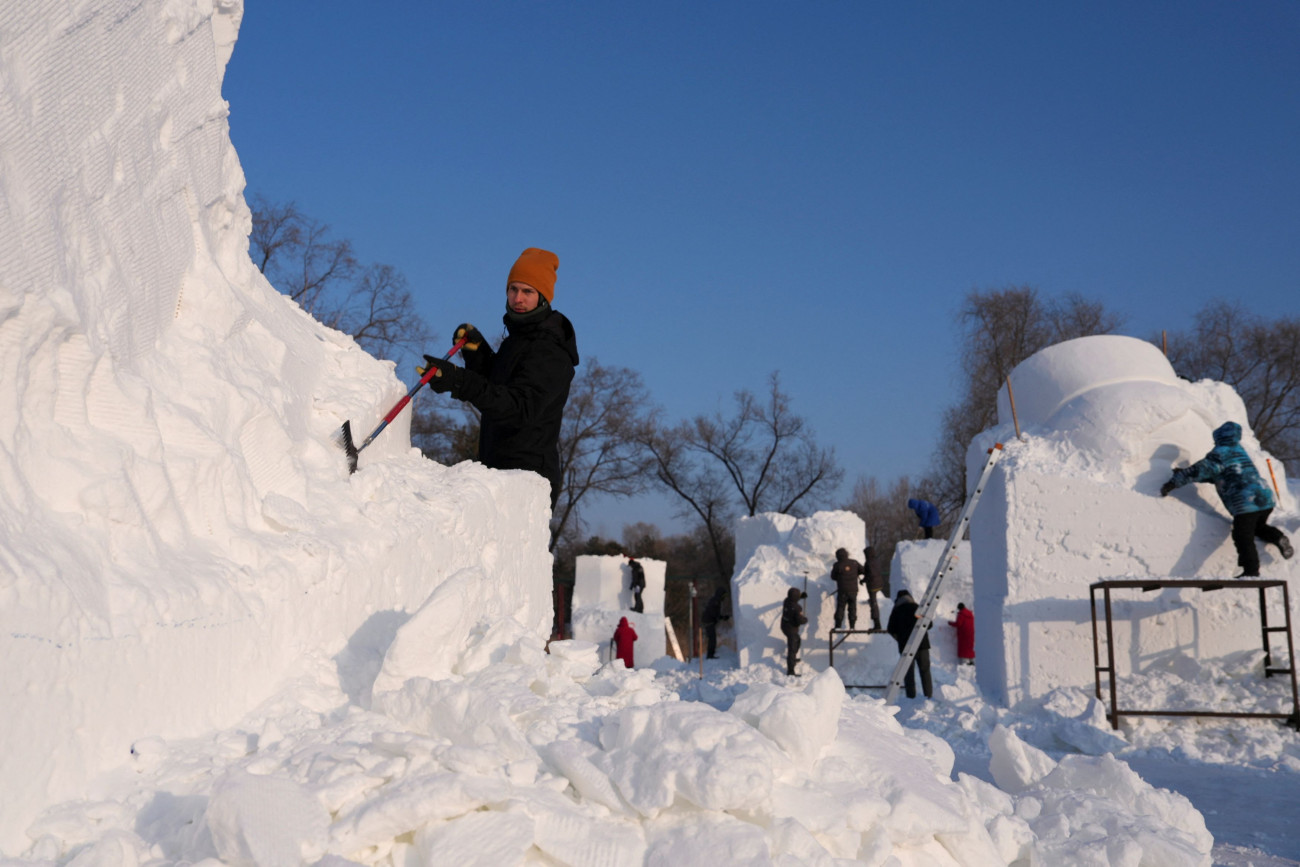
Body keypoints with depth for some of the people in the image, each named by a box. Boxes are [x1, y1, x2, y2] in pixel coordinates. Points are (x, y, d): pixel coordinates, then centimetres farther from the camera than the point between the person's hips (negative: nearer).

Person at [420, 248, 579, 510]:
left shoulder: (550, 353, -16)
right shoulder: (517, 338, 16)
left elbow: (520, 407, -30)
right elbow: (496, 385, 22)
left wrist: (461, 382, -42)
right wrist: (476, 350, 4)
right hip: (500, 474, 9)